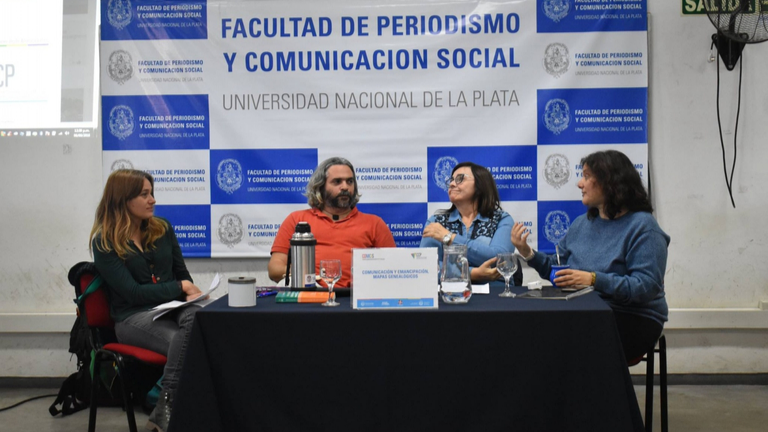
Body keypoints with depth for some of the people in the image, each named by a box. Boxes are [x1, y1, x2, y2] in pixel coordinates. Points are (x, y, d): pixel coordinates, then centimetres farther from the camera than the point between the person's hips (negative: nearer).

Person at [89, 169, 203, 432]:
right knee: (182, 341, -36)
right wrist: (182, 287, -11)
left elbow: (181, 272, 16)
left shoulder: (163, 228, 12)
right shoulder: (105, 242, -3)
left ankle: (164, 411, -30)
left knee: (195, 316, -35)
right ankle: (166, 409, -19)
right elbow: (133, 293, -10)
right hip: (133, 317, -4)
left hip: (171, 306, 5)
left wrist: (192, 294, -7)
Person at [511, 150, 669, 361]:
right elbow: (556, 268, 18)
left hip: (633, 320, -6)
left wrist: (594, 279, -26)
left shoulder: (642, 226, -8)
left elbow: (646, 286, -19)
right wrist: (527, 252, 2)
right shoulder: (581, 224, 15)